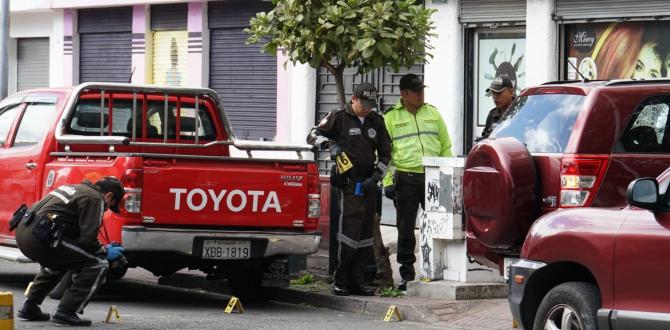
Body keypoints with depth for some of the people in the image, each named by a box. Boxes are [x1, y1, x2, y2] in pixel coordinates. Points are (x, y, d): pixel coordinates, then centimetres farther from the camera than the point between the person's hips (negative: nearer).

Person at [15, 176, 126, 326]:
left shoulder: (76, 189, 27)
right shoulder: (95, 199, -1)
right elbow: (88, 240, -7)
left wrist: (102, 248, 31)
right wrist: (105, 252, 12)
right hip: (41, 237, -10)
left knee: (57, 261, 38)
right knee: (98, 265, -2)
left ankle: (29, 307, 31)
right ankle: (66, 312, -4)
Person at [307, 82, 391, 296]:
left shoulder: (376, 122, 15)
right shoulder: (339, 118, 1)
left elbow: (385, 153, 18)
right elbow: (313, 136, 1)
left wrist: (376, 176, 3)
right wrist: (330, 144, -18)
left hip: (368, 182, 6)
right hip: (348, 181, -6)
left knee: (366, 234, 6)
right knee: (350, 229, -14)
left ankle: (357, 281, 11)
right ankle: (341, 282, -9)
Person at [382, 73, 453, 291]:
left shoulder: (433, 113, 14)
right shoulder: (391, 117, 5)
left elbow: (445, 147, 16)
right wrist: (388, 181, -5)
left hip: (433, 178, 2)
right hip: (406, 178, -2)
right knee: (406, 229, 2)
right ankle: (407, 274, 9)